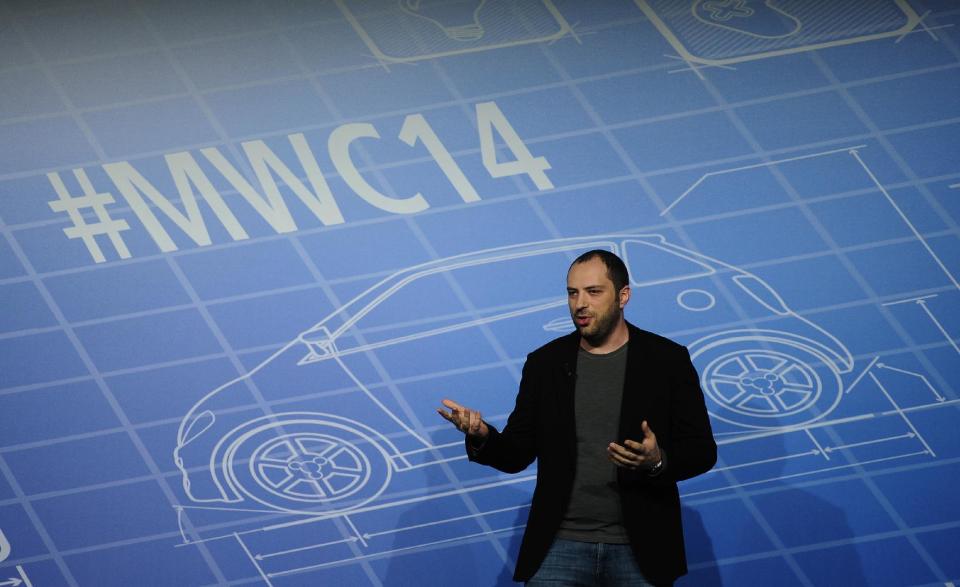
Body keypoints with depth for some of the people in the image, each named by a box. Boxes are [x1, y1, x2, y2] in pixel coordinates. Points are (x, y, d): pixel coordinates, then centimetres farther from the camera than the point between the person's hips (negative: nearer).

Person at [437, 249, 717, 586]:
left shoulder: (667, 359, 1)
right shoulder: (544, 363, 6)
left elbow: (701, 450, 0)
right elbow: (517, 454, 7)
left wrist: (658, 461, -21)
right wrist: (482, 437, -15)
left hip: (640, 548, -1)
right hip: (561, 544, 1)